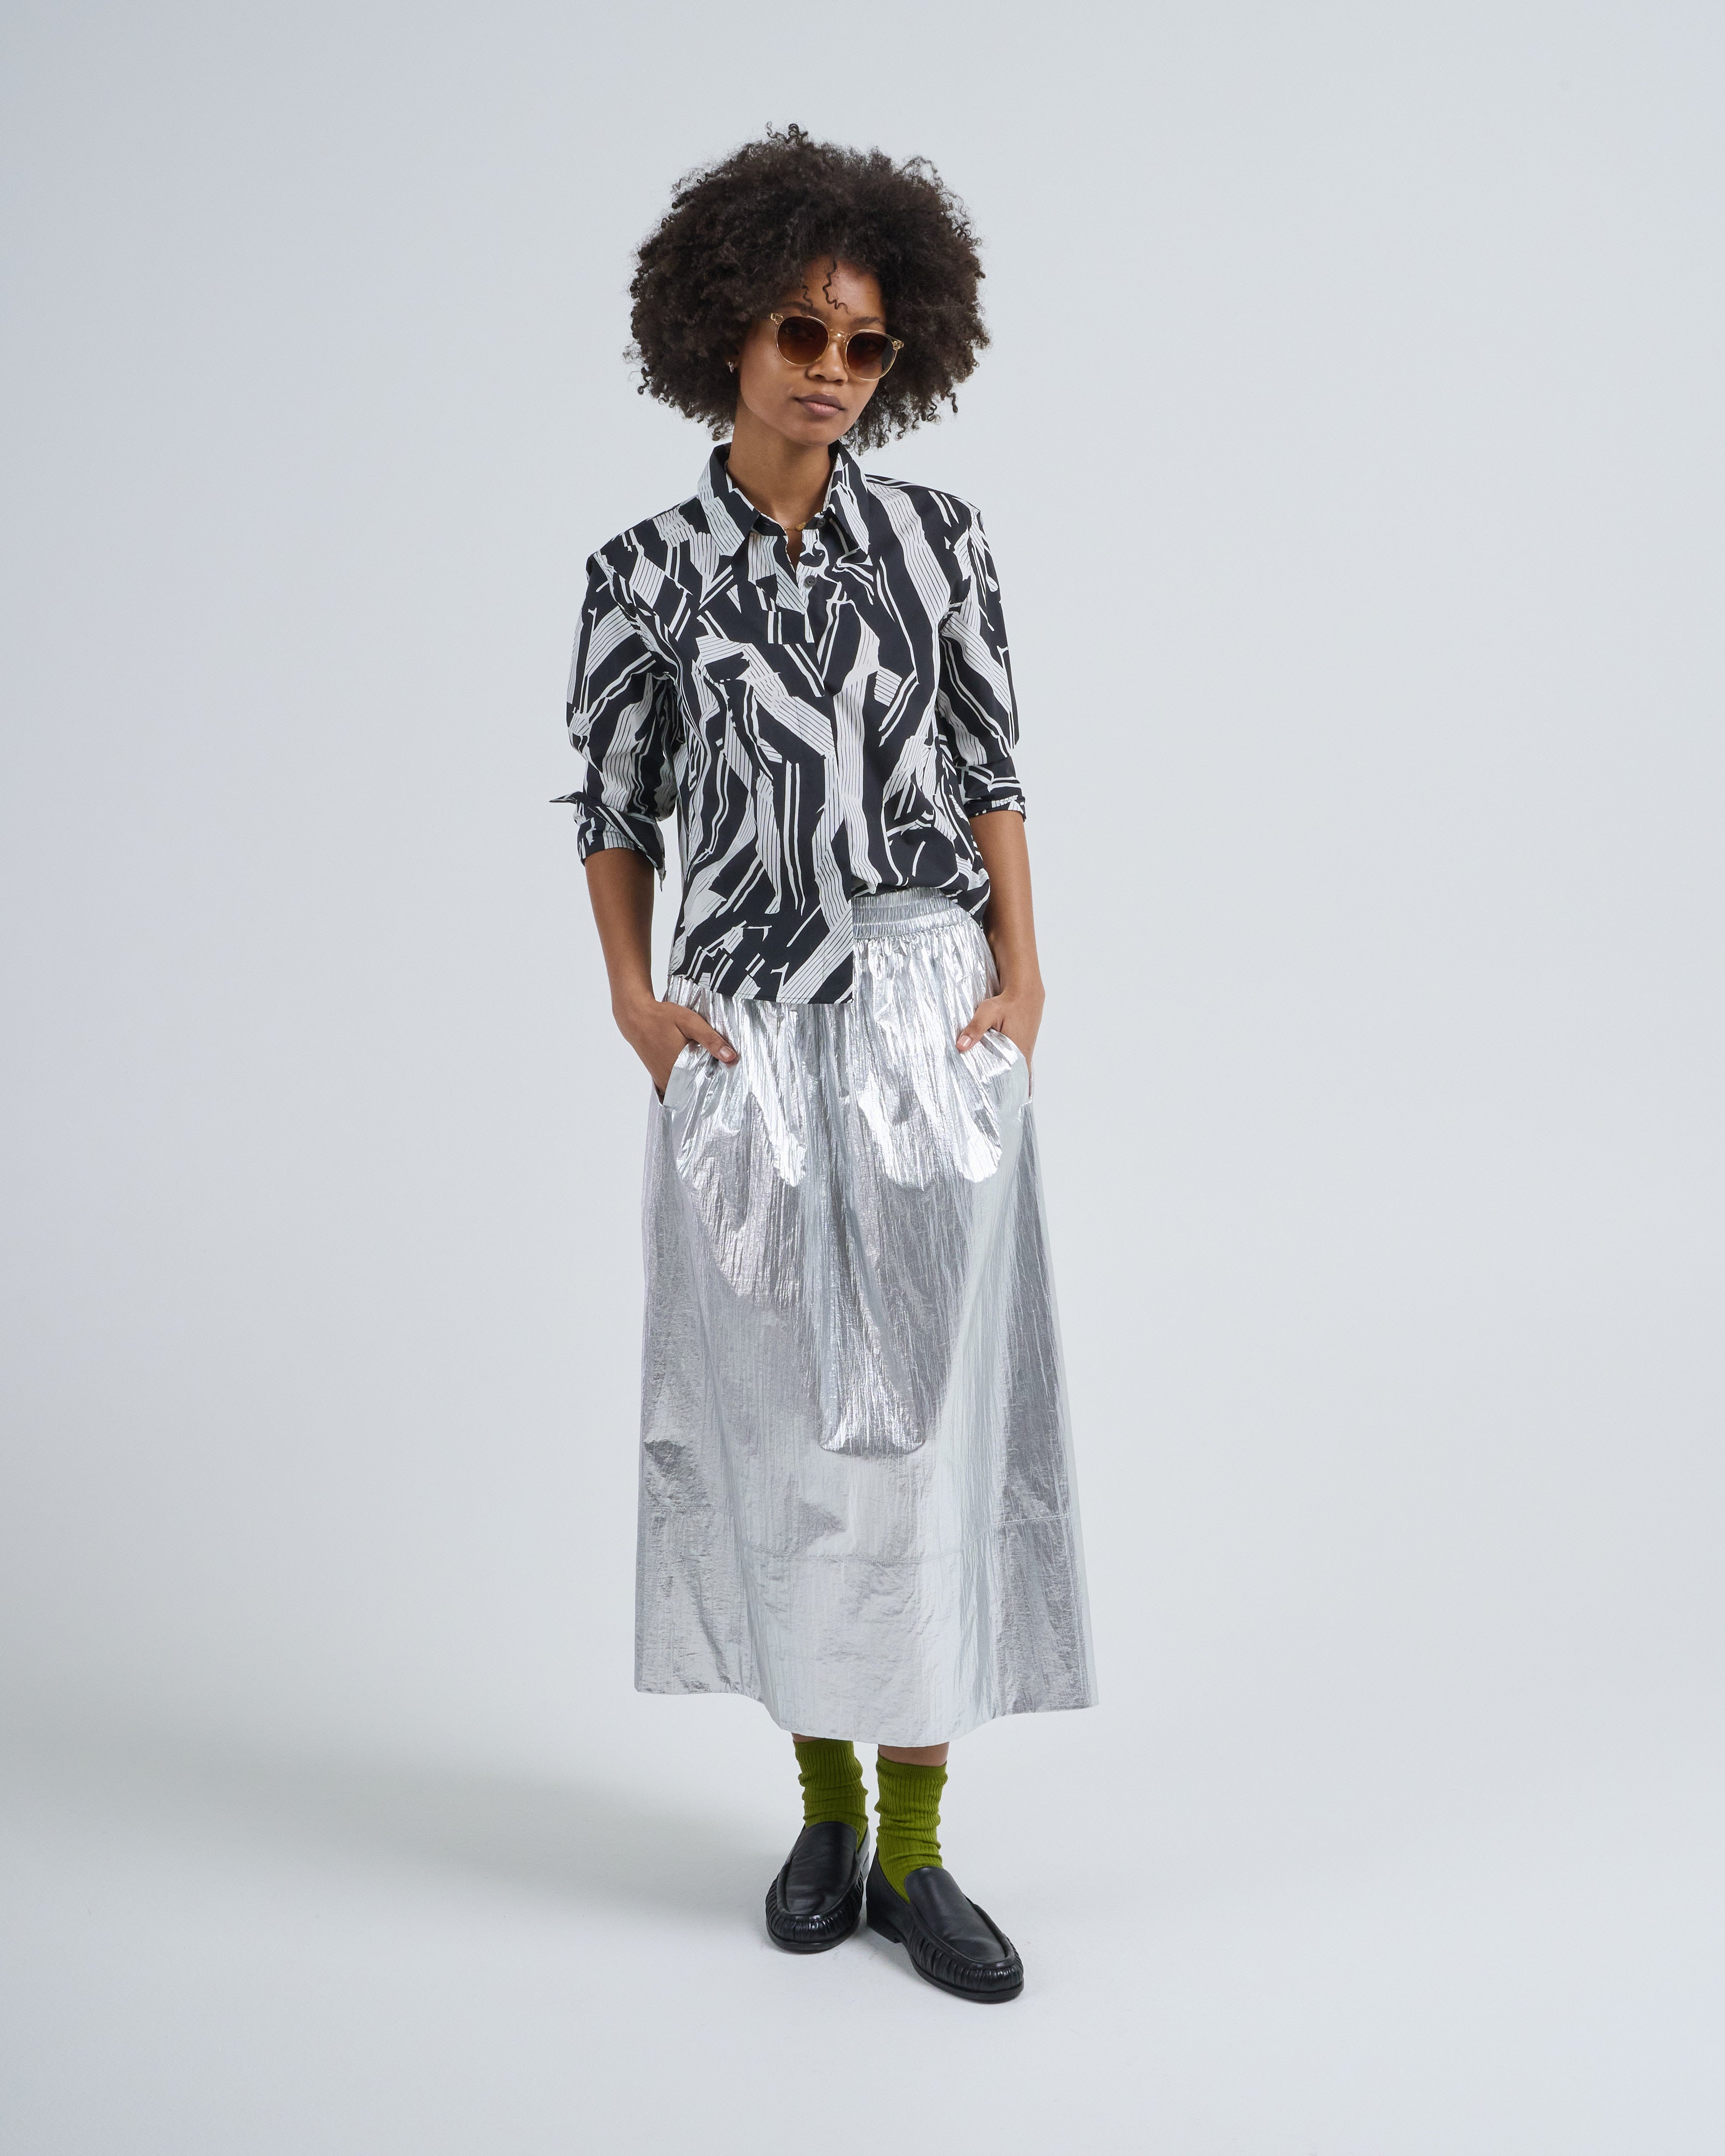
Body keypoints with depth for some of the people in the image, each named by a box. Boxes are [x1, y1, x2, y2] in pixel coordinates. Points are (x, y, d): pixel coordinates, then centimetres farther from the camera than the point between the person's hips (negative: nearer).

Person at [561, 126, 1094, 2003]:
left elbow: (992, 774, 8)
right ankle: (823, 1810, 21)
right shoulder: (648, 572, 4)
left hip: (928, 1010, 0)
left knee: (930, 1404, -1)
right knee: (775, 1410, 5)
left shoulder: (939, 543, 5)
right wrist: (632, 994, -2)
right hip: (746, 1036, 0)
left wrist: (1019, 971, -2)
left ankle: (913, 1848, 8)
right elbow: (613, 807, 10)